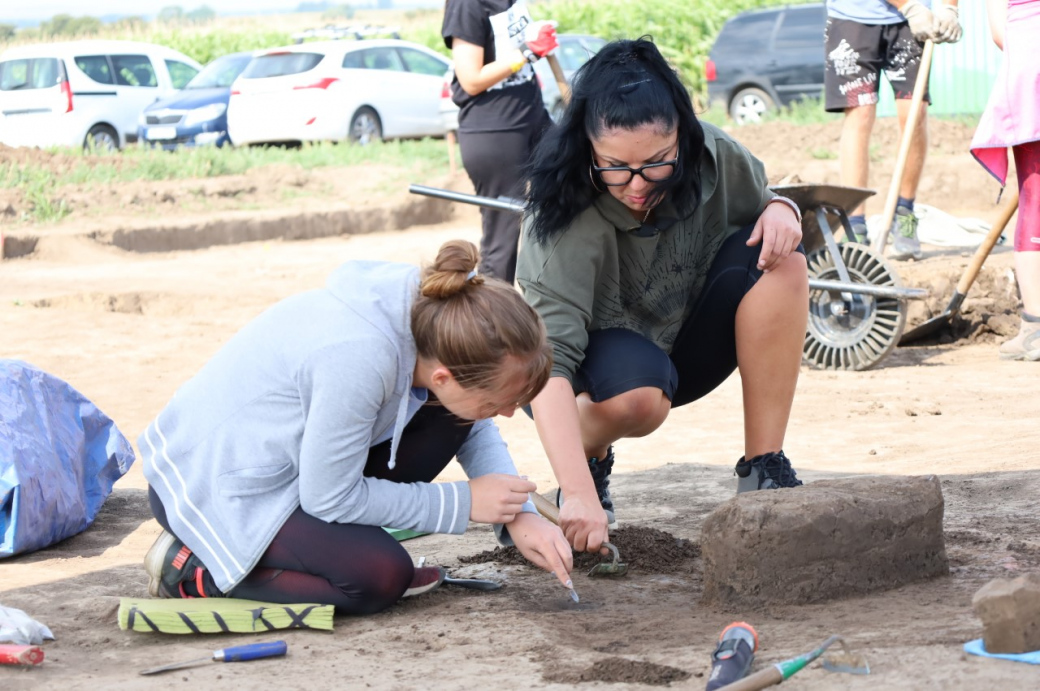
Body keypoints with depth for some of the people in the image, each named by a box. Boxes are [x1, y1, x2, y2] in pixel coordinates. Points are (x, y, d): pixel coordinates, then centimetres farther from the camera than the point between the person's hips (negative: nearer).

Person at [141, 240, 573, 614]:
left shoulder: (432, 312, -12)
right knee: (379, 578, -24)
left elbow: (476, 430, 6)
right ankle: (193, 567, -9)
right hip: (209, 487, -8)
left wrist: (519, 515, -10)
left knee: (447, 418, -8)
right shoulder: (360, 357, -36)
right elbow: (329, 498, -24)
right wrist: (464, 503, -18)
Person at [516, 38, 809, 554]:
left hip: (690, 346, 4)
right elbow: (547, 360, -39)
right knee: (637, 394, -40)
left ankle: (763, 471, -18)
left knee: (777, 258, -23)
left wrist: (782, 210, -22)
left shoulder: (713, 158, -18)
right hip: (606, 357, -4)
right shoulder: (562, 220, -31)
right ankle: (591, 457, -2)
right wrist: (578, 495, -50)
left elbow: (764, 205, 6)